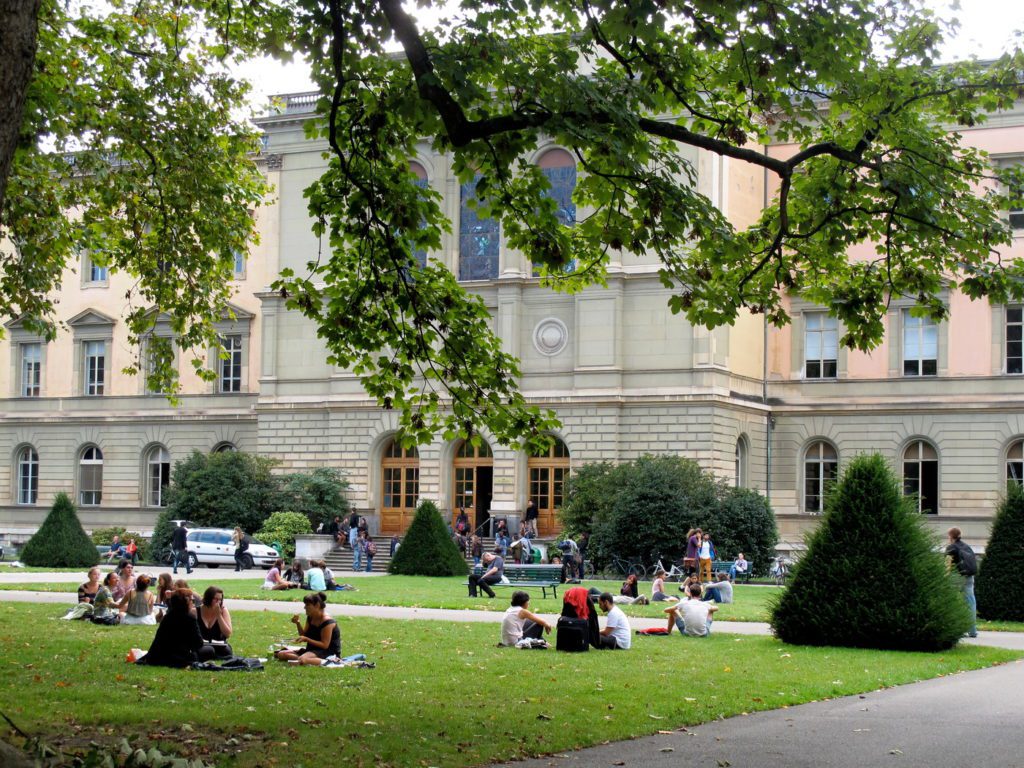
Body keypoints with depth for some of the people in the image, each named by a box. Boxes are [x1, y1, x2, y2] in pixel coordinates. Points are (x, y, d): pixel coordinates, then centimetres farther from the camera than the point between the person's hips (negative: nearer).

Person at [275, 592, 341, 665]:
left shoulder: (327, 622, -19)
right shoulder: (310, 618, 8)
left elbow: (325, 645, -20)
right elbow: (304, 635, 16)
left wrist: (306, 639, -24)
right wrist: (298, 623, 0)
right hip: (312, 650, 9)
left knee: (302, 659, -41)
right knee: (281, 654, -3)